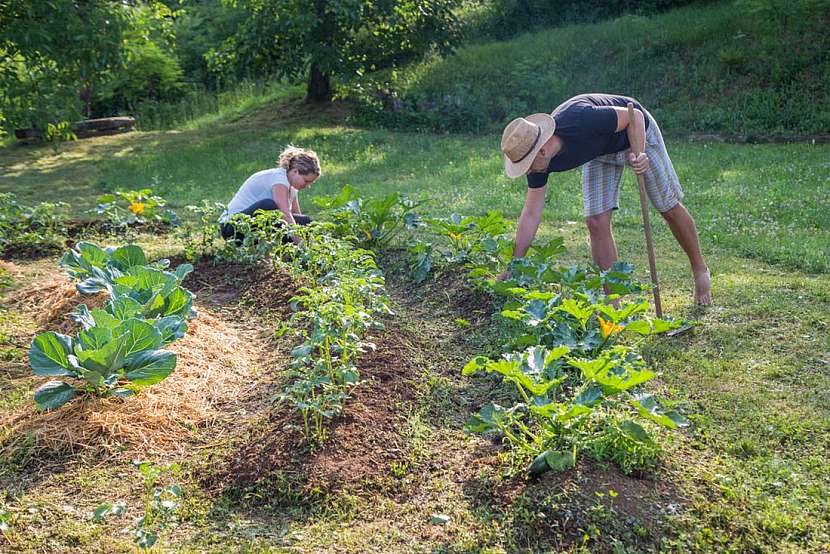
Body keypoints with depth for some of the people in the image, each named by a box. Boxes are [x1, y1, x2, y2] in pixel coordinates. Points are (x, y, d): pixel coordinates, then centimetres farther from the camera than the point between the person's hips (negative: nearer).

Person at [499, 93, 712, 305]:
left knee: (669, 208, 6)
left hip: (637, 133, -4)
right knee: (596, 221, -9)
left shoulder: (581, 122, -42)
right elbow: (531, 213, -17)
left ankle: (700, 270, 30)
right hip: (600, 151, 4)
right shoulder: (540, 161, -23)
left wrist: (639, 155, -42)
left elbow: (634, 115, -27)